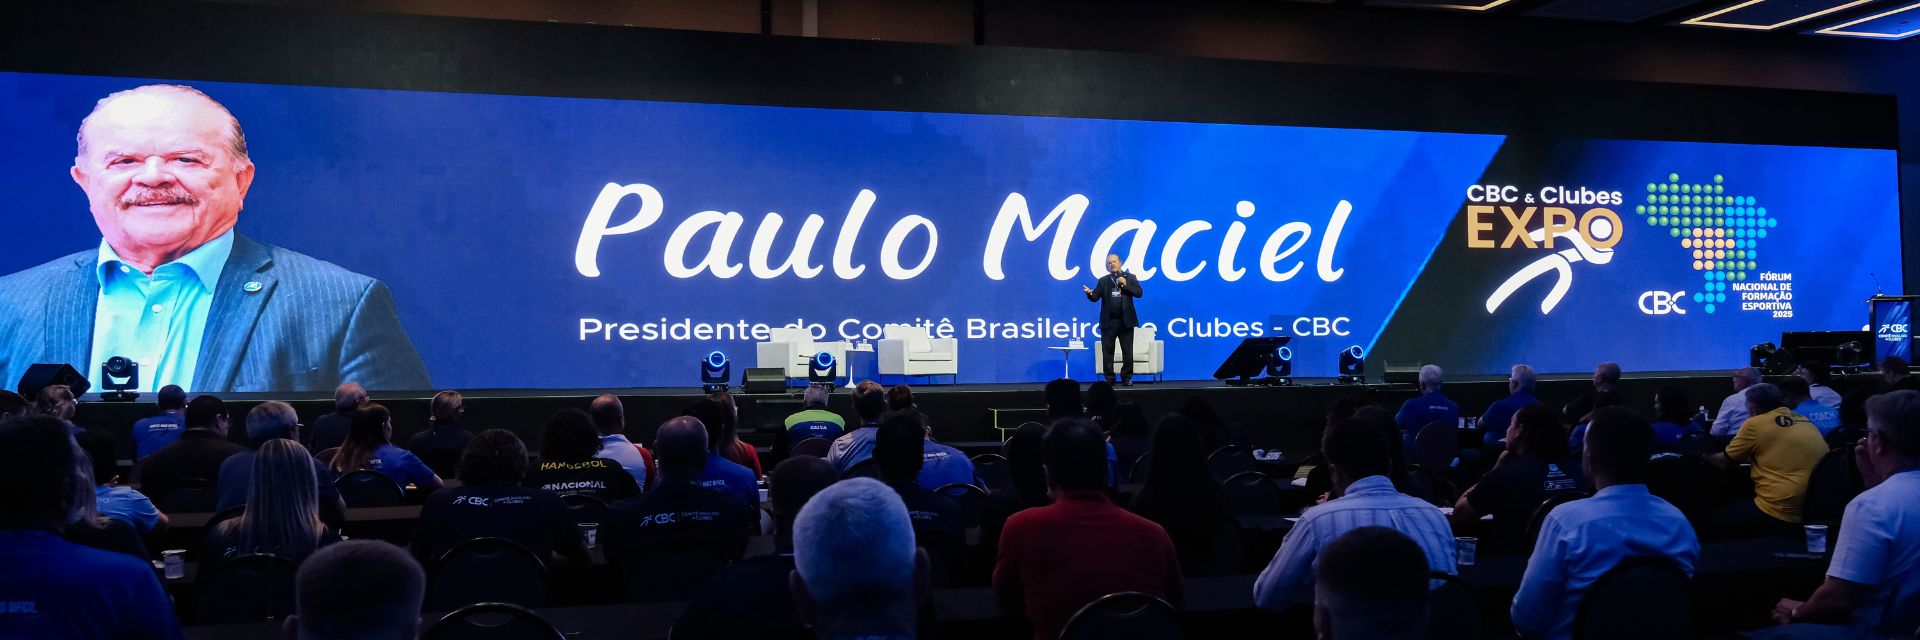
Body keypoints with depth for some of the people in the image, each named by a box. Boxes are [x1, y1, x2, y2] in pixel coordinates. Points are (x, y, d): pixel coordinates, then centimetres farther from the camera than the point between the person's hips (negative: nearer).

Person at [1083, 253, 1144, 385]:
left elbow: (1139, 293, -4)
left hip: (1125, 320, -1)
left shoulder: (1130, 277, 6)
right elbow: (1096, 297, 1)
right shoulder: (1103, 280, 9)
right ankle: (1109, 378, 9)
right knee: (1107, 351, 2)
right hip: (1108, 321, 1)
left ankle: (1126, 378, 9)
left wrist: (1125, 285, -15)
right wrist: (1090, 293, -21)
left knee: (1127, 352, 1)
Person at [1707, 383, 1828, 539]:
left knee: (1716, 520, 12)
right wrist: (1752, 456, 41)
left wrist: (1705, 456, 27)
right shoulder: (1804, 421, 13)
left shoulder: (1754, 424, -6)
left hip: (1779, 516, -8)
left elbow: (1725, 461, 7)